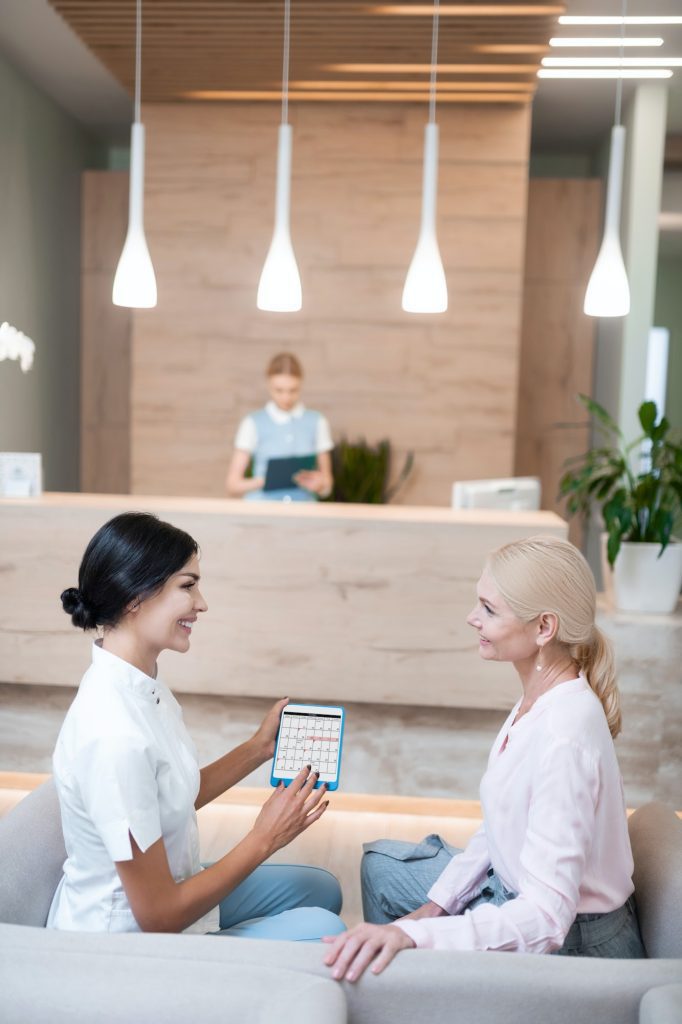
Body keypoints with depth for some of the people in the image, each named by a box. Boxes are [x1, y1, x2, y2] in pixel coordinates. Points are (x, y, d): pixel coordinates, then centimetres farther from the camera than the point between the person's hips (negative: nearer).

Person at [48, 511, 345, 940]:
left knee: (322, 889, 17)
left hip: (163, 888, 9)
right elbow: (157, 915, -26)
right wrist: (264, 838, -18)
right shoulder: (115, 734, -34)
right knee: (323, 929, -10)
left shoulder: (143, 684, -5)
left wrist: (259, 748, 1)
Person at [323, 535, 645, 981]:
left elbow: (546, 916, -33)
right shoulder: (539, 698, -4)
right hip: (519, 892, 9)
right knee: (381, 863, 18)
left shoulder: (564, 736, -33)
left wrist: (413, 933, -40)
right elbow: (500, 828, 6)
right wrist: (436, 905, 3)